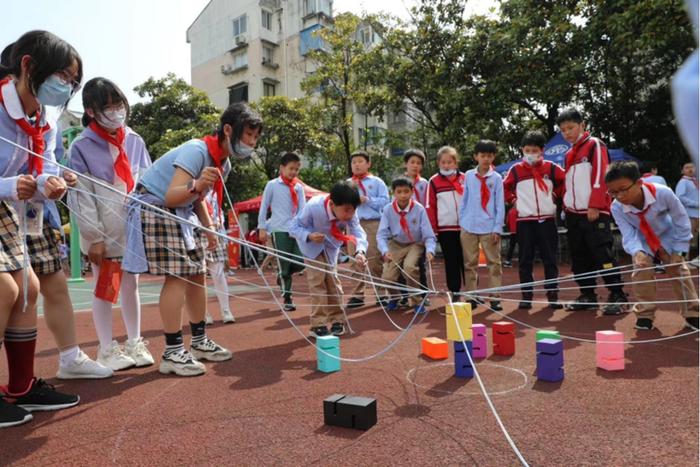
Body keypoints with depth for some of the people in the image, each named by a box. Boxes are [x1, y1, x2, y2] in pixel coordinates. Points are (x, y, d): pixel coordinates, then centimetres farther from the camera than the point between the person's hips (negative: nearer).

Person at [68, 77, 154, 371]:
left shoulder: (135, 141, 5)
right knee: (104, 289, 5)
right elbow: (82, 197, -8)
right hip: (103, 233, -3)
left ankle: (134, 343, 24)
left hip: (133, 229, 4)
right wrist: (94, 237, -12)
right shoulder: (81, 147, -6)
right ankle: (107, 350, 17)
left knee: (131, 285, 12)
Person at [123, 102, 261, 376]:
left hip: (180, 213, 9)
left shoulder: (224, 163, 4)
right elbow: (171, 197, -31)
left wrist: (209, 228, 6)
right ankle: (172, 353, -12)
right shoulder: (196, 151, -24)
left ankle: (200, 342, 17)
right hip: (155, 207, -9)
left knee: (196, 274, 6)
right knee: (177, 276, -17)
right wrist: (195, 185, -50)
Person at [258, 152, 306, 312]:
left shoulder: (299, 187, 11)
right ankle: (287, 298, 6)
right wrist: (262, 228, 1)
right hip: (279, 230, -3)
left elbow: (303, 208, 4)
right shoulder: (272, 185, 2)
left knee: (301, 262, -6)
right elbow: (263, 207, 5)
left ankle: (282, 275, 26)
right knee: (284, 264, -4)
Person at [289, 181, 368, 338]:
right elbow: (293, 227, -27)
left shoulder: (349, 213, -29)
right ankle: (318, 324, -2)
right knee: (318, 281, -9)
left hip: (331, 246, 3)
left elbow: (358, 232, -35)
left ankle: (337, 321, 17)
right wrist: (309, 236, -45)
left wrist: (360, 251, -55)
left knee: (332, 280, 6)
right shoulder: (313, 207, -38)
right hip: (312, 246, -3)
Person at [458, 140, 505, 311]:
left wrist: (497, 228, -5)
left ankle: (494, 298, 9)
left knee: (494, 263, 2)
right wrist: (461, 222, 5)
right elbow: (464, 201, 9)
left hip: (489, 228, -1)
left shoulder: (496, 178, 1)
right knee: (470, 264, 7)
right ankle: (471, 297, 15)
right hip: (469, 227, 2)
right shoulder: (468, 175, 5)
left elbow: (500, 205, 0)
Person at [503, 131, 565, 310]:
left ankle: (553, 295, 11)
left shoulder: (551, 168, 2)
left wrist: (555, 195, 6)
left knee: (550, 259, 4)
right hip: (524, 221, 0)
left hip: (547, 220, 0)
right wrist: (513, 201, 5)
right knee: (525, 260, 3)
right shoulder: (516, 170, 3)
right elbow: (505, 188, 16)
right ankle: (526, 296, 9)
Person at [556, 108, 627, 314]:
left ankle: (617, 297, -3)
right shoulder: (569, 154, 19)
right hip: (573, 214, 8)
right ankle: (588, 296, 16)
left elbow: (600, 176, -11)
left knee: (603, 255, -10)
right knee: (580, 258, 8)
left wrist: (595, 206, -17)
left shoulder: (595, 145, -2)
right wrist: (566, 206, 13)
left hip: (594, 213, -7)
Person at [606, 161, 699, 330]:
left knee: (679, 271, -1)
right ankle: (645, 314, 1)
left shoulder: (663, 193, -34)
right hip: (642, 243, 1)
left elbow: (681, 219, -20)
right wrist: (637, 252, -52)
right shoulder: (617, 208, -29)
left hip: (668, 239, -1)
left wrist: (679, 249, -17)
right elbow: (629, 235, -30)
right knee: (641, 271, -12)